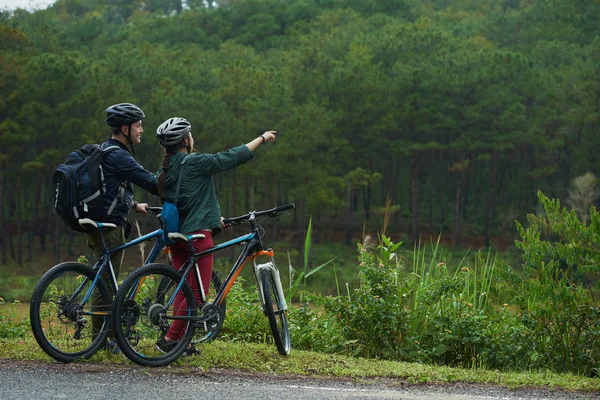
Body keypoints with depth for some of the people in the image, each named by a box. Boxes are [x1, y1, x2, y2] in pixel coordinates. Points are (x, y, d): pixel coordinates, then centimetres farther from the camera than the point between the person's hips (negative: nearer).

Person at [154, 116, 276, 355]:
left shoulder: (165, 169, 12)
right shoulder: (194, 163, -12)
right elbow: (232, 158, -7)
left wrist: (214, 218, 32)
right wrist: (262, 138, 6)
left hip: (174, 234, 9)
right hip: (197, 234, -8)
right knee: (198, 291, -5)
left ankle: (180, 343, 10)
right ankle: (169, 339, -9)